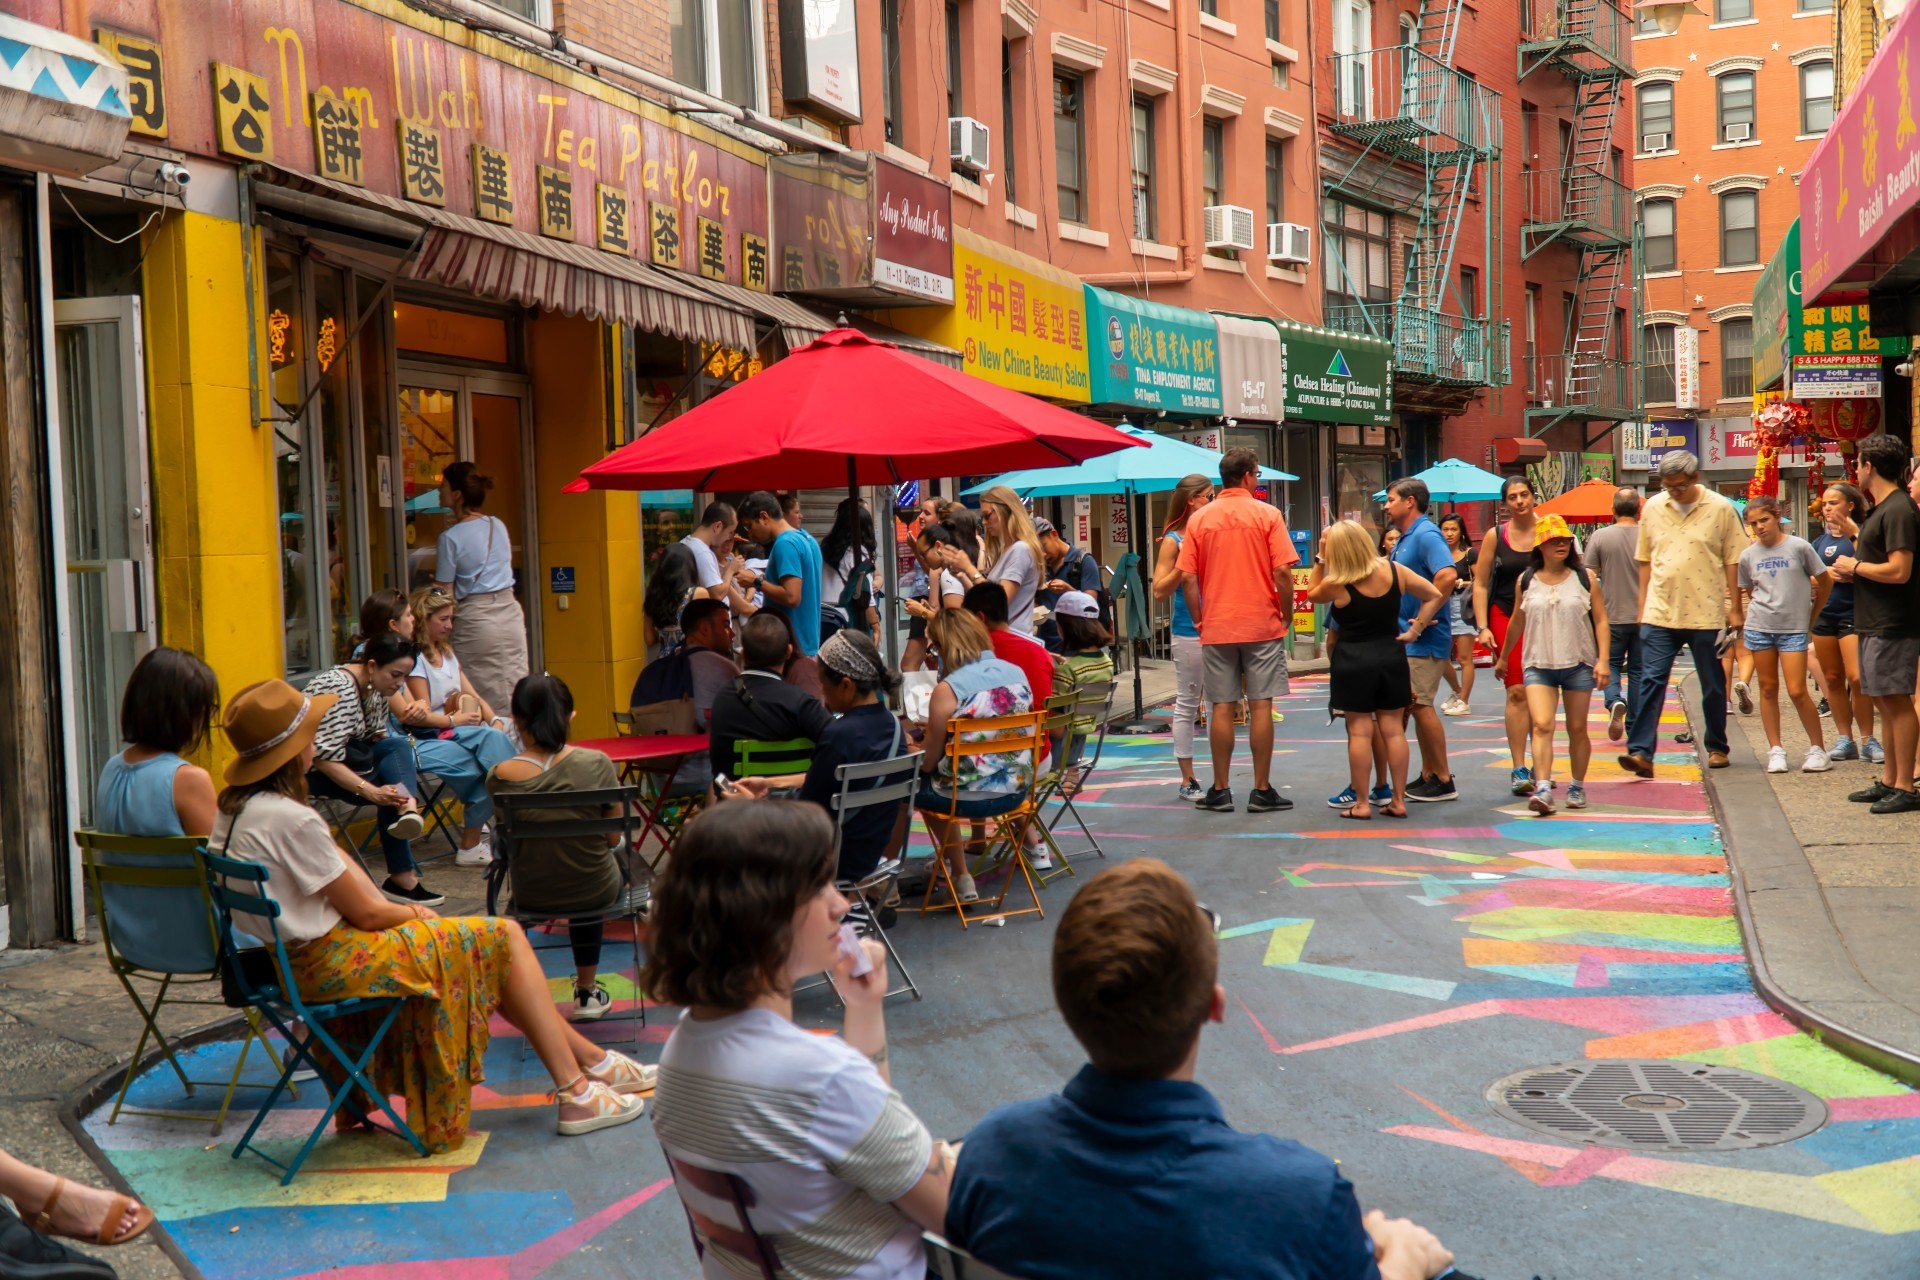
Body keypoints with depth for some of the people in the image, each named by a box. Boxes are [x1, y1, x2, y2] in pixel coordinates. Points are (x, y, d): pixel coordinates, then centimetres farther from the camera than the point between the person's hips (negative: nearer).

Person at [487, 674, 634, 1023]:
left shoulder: (499, 777, -17)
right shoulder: (597, 765, -19)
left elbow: (508, 840, 0)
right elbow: (613, 837, -7)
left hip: (531, 897, 1)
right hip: (597, 892, -1)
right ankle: (587, 990, 43)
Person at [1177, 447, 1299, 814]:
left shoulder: (1199, 519, 2)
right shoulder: (1267, 515, -5)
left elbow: (1187, 578, -1)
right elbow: (1283, 572, -10)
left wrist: (1200, 620, 8)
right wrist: (1287, 615, 2)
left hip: (1216, 628, 2)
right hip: (1263, 626, -2)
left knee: (1222, 708, 6)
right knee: (1261, 706, 2)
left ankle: (1220, 791, 9)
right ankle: (1261, 791, 4)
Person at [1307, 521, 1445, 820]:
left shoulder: (1336, 585, -15)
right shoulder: (1393, 570, -3)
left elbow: (1312, 593, 7)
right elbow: (1435, 596, 3)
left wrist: (1320, 557, 3)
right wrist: (1413, 631, 3)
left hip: (1353, 661, -4)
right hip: (1391, 656, 4)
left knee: (1359, 731, 1)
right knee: (1393, 729, 8)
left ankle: (1361, 803, 3)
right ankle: (1398, 800, 11)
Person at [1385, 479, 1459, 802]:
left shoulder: (1426, 535, -15)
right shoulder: (1403, 539, 16)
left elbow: (1448, 575, -29)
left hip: (1424, 639, -10)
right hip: (1407, 637, 10)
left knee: (1421, 705, -7)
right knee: (1417, 706, 12)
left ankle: (1443, 781, -1)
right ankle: (1428, 775, 19)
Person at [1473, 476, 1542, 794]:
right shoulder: (1495, 536, 2)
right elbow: (1480, 584, 4)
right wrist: (1482, 627, -4)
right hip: (1505, 617, -1)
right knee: (1517, 691, -11)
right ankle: (1519, 769, -11)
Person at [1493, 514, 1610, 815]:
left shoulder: (1585, 579, 1)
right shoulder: (1526, 582, 4)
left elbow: (1600, 621, 1)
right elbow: (1517, 622, 17)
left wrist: (1603, 660, -8)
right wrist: (1503, 656, 24)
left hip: (1579, 664, 0)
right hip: (1538, 665, 0)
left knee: (1577, 729, 8)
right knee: (1542, 725, -14)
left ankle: (1577, 787, 22)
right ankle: (1543, 789, -20)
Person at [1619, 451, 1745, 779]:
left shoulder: (1721, 509, -2)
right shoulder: (1652, 508, 5)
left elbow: (1732, 562, 1)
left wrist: (1734, 609, -1)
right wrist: (1642, 606, 10)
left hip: (1706, 613, -1)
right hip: (1659, 613, 1)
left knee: (1713, 685, 11)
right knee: (1651, 681, -7)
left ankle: (1717, 747, 25)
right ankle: (1640, 752, -10)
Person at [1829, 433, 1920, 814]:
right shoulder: (1880, 510, 17)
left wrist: (1855, 567, -11)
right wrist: (1852, 569, 8)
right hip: (1874, 623, 10)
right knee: (1884, 701, 14)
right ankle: (1889, 780, 21)